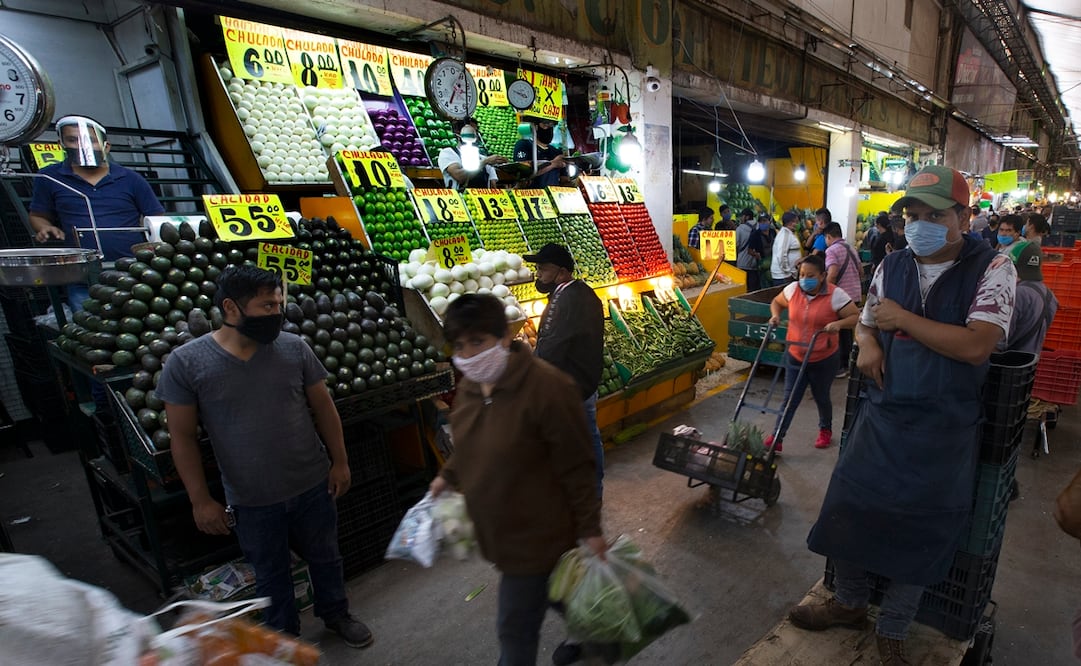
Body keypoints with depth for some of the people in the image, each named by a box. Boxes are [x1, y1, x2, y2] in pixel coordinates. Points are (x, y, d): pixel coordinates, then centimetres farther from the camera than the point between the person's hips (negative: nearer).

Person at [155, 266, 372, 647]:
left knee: (325, 555, 21)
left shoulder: (293, 347, -9)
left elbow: (323, 407, -1)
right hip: (250, 500, -1)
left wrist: (339, 462, 0)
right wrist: (200, 500, -6)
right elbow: (183, 436, -6)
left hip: (312, 485, 2)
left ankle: (336, 614, 46)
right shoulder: (186, 362, -13)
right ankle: (284, 633, 46)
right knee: (269, 572, 21)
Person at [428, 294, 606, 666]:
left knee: (515, 628, 6)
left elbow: (576, 466, -20)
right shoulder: (470, 384, -2)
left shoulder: (546, 387, -26)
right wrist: (448, 476, 14)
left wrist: (590, 530, -14)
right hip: (498, 528, 7)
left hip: (535, 534, -7)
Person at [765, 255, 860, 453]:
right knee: (789, 399, 3)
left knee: (821, 397, 17)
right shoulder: (792, 289, -4)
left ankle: (825, 430, 44)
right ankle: (776, 439, 6)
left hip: (824, 359, -2)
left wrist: (839, 324, -30)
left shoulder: (835, 295, -15)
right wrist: (775, 316, -5)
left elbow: (856, 317, -11)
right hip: (795, 357, 2)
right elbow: (776, 301, 14)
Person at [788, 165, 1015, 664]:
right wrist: (867, 343, -5)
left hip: (943, 431, -4)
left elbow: (976, 346, -21)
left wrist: (903, 318, -17)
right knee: (848, 508, 10)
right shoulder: (892, 266, 5)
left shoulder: (991, 269, -8)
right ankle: (849, 603, 37)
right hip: (881, 414, 4)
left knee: (918, 532, 10)